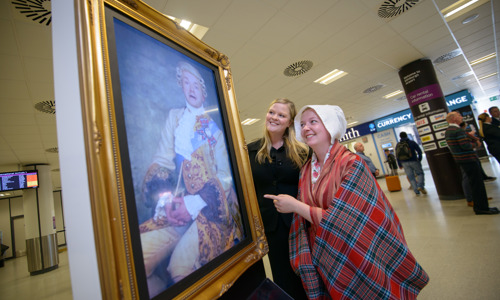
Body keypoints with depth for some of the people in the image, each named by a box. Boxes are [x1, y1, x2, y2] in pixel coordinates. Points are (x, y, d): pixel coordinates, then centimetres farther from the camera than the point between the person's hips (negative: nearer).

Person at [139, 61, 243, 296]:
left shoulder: (214, 126, 5)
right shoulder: (174, 117, 15)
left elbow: (226, 175, -2)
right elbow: (161, 161, 8)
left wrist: (196, 202, -16)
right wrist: (165, 197, -10)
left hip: (210, 206, -3)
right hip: (177, 204, 3)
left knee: (181, 267, -25)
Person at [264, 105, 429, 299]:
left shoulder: (351, 163, -19)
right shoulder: (306, 172, -3)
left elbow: (340, 219, -24)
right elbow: (303, 224, -2)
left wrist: (295, 206, -18)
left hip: (359, 260, -4)